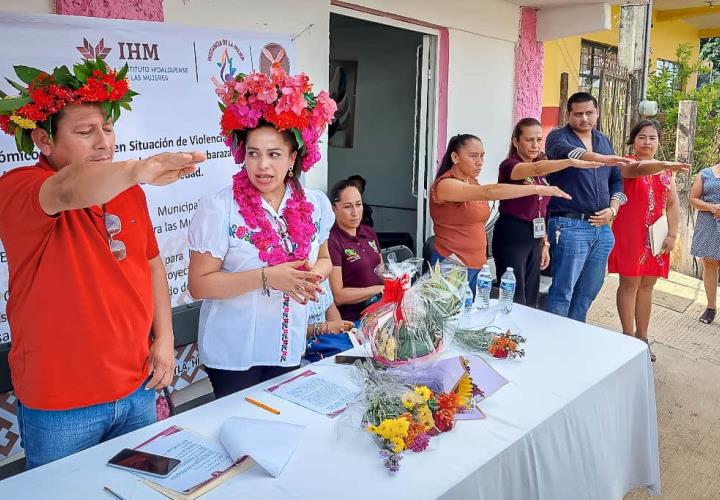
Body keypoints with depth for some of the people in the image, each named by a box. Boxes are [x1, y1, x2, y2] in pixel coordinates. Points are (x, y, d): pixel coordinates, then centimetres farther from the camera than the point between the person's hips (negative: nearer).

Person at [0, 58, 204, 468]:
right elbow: (68, 192, -38)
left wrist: (164, 337, 3)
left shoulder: (129, 192, 4)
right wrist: (139, 169, -57)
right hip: (59, 406, -5)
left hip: (137, 390, 5)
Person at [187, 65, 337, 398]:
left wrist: (314, 274, -10)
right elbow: (199, 284, -15)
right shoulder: (219, 208, -16)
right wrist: (267, 277, -24)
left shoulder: (315, 205, -2)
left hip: (289, 350, 5)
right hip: (234, 354, -4)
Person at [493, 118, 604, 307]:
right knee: (516, 302, -6)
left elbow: (540, 211, 17)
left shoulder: (541, 175, 12)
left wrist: (545, 243, 15)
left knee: (531, 299, 12)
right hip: (511, 237, -8)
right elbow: (537, 168, -34)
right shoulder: (509, 166, -13)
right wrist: (572, 162, -47)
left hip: (534, 238, 8)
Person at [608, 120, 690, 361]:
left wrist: (672, 234, -3)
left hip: (656, 236, 5)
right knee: (630, 283, -1)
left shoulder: (666, 170, 13)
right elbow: (640, 168, -30)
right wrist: (664, 165, -50)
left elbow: (673, 205, 8)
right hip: (631, 233, -5)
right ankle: (628, 338, 8)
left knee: (647, 285, 10)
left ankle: (642, 337, 20)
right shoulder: (626, 164, -5)